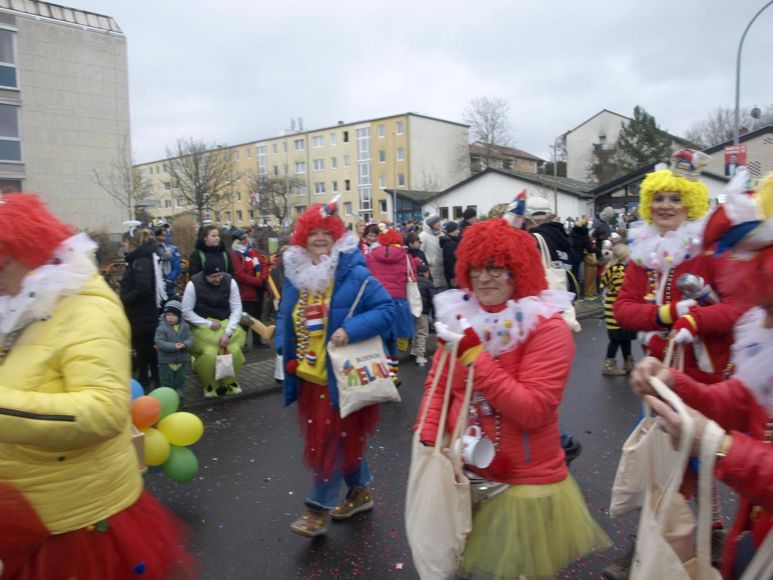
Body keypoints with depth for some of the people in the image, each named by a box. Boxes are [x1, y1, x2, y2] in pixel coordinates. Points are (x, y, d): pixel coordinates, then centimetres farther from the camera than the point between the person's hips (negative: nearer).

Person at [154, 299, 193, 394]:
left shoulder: (185, 326, -2)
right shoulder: (161, 328, -15)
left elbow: (190, 338, -4)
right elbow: (159, 342, -21)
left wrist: (185, 345, -27)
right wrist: (173, 346, -31)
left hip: (182, 359, 4)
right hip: (166, 360, -4)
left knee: (180, 379, 19)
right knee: (167, 380, 8)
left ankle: (178, 392, 36)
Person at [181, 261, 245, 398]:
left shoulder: (230, 281, -11)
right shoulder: (193, 284, -15)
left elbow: (237, 309, -9)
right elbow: (186, 312, -9)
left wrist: (228, 332, -21)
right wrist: (208, 323, -17)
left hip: (226, 322, 2)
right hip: (202, 325, -2)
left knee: (234, 350, -23)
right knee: (210, 353, -27)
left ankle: (230, 382, 6)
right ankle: (210, 385, 3)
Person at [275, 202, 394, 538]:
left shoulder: (354, 275, -15)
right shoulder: (296, 274, 5)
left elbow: (386, 309, -19)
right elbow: (286, 317, 18)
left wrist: (350, 330, -29)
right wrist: (284, 345, 2)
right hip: (309, 375, 7)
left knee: (334, 437, 2)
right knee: (345, 437, 19)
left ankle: (319, 510, 15)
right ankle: (360, 491, 38)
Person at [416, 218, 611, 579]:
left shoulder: (548, 328, -19)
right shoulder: (459, 316, -3)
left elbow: (533, 411, -28)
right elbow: (437, 387, 2)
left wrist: (473, 353, -30)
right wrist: (428, 441, -11)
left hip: (525, 484, -5)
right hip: (463, 474, 5)